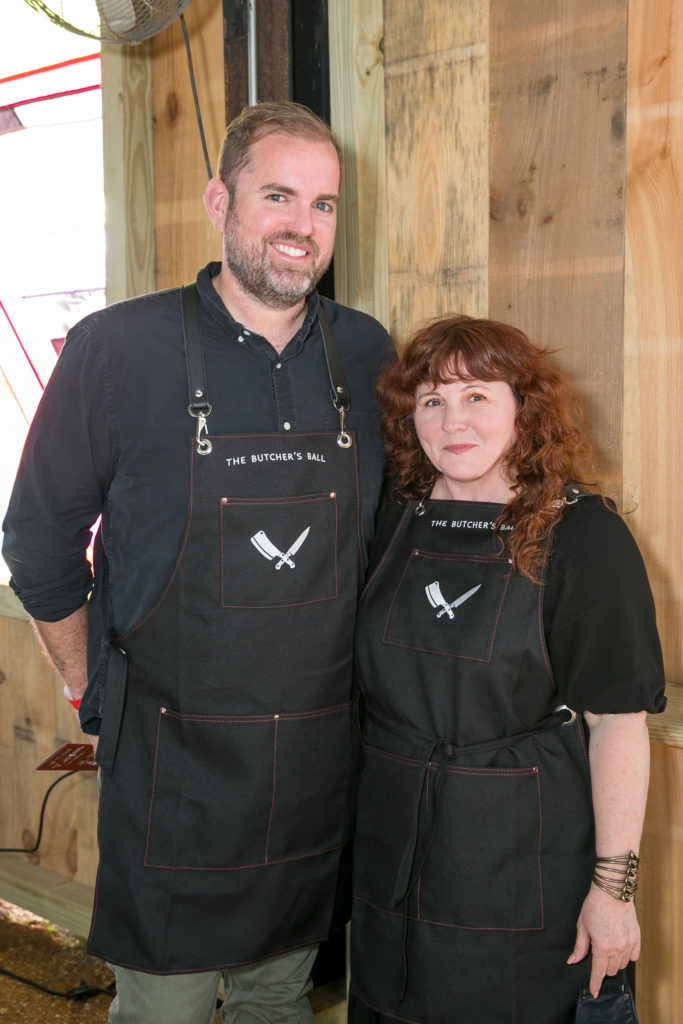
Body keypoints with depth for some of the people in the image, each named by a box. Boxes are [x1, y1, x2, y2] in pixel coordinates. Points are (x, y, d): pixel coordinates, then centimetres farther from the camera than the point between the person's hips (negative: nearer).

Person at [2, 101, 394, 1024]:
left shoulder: (368, 354, 1)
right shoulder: (117, 349, -10)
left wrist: (343, 680, 12)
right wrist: (96, 691, 4)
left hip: (322, 759, 4)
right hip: (173, 764, -3)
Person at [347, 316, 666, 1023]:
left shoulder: (582, 535, -10)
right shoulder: (393, 525, 4)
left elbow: (617, 722, -12)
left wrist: (613, 885, -15)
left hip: (523, 859, -4)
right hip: (391, 849, 5)